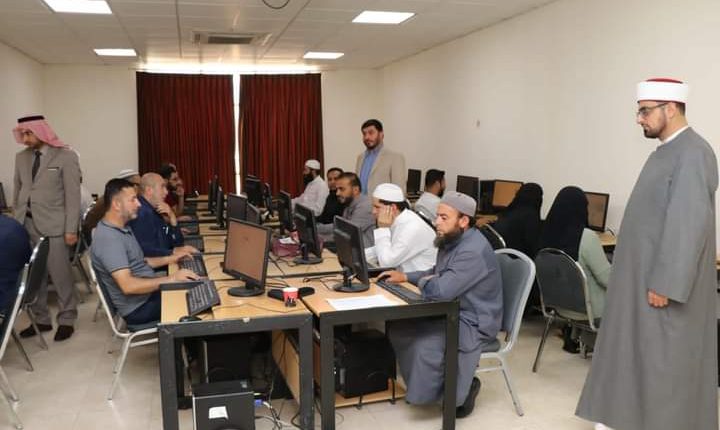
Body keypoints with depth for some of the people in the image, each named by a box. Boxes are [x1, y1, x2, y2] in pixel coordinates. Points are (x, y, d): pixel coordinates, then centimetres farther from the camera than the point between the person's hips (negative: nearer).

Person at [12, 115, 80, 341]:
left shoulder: (66, 156, -4)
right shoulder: (21, 157, 12)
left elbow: (73, 195, -7)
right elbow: (18, 191, 18)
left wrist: (71, 229, -11)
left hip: (53, 225, -5)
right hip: (26, 224, 5)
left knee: (60, 275, -1)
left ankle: (66, 320, 12)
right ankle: (41, 319, 20)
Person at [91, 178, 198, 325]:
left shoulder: (123, 228, 6)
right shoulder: (108, 238, -25)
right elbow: (128, 285, -32)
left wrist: (170, 259, 7)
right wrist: (171, 279, -30)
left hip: (148, 291, 9)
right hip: (139, 308, -9)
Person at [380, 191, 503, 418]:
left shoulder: (473, 251, -29)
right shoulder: (452, 240, 4)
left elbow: (440, 291, -35)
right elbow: (436, 274, 20)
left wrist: (422, 282, -12)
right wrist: (405, 276, 6)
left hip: (473, 322, -10)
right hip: (450, 312, 10)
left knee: (425, 346, -29)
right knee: (398, 325, 1)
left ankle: (462, 387, -1)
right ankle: (421, 382, 15)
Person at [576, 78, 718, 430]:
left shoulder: (691, 154, -19)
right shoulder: (667, 151, 12)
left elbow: (689, 225, -24)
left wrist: (664, 284, -23)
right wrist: (652, 277, 19)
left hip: (664, 281, -9)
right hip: (645, 274, 10)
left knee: (663, 360, 3)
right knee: (639, 353, 17)